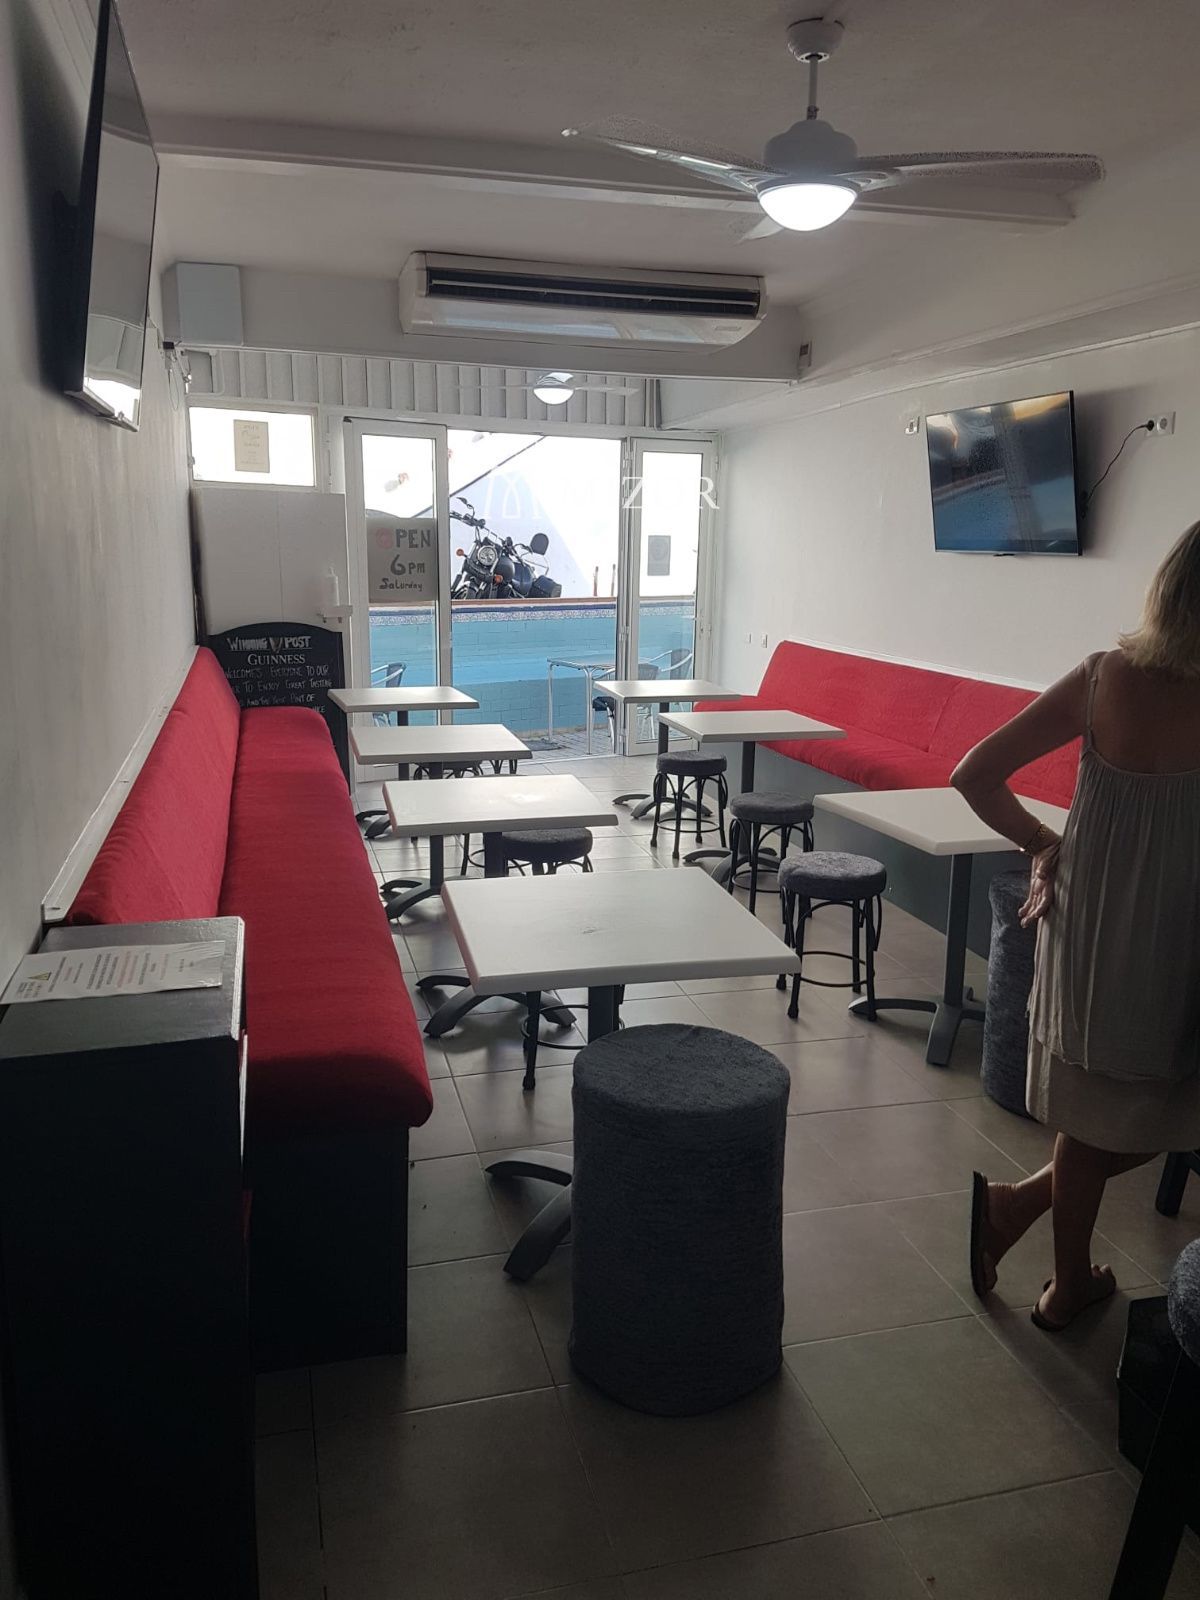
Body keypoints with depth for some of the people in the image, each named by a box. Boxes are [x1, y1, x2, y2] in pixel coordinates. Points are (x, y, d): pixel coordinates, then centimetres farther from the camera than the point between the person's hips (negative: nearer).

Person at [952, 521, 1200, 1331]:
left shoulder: (1102, 677, -6)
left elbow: (974, 776, -5)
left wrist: (1042, 845, 6)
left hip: (1088, 923, 5)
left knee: (1097, 1113, 22)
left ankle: (1071, 1283, 32)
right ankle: (1019, 1202, 11)